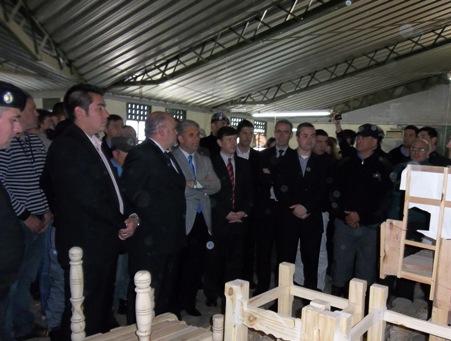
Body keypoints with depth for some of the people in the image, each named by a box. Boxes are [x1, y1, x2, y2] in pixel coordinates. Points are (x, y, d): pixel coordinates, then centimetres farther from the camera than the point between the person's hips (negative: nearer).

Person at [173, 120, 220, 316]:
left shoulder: (205, 160, 16)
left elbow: (216, 186, 5)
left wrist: (194, 184, -9)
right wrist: (203, 187, -8)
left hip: (202, 220, 6)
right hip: (182, 221, -5)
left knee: (197, 264, 11)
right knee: (179, 264, 3)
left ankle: (189, 302, 26)